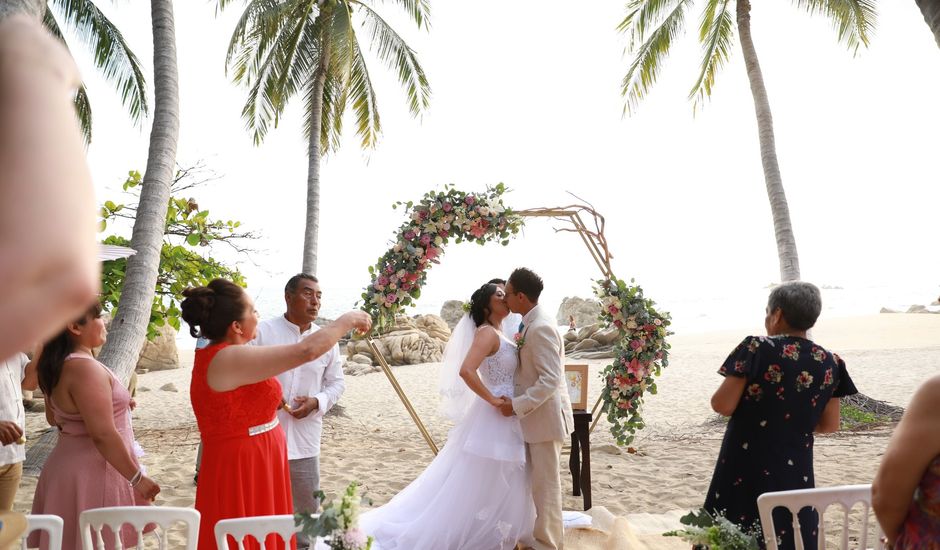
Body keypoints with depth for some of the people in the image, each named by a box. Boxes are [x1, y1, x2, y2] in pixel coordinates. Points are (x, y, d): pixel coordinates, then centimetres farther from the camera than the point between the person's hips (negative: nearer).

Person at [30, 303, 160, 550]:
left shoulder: (58, 366, 7)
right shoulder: (85, 368, -23)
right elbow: (103, 435, -26)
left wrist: (110, 406, 21)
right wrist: (137, 478, -18)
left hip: (69, 467, 10)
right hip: (94, 473, -10)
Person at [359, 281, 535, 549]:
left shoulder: (498, 335, 12)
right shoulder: (487, 333, -16)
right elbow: (465, 371, -30)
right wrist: (493, 400, -22)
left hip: (507, 420, 9)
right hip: (494, 420, -9)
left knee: (501, 487, 18)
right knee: (482, 487, 1)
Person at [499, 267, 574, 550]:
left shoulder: (540, 327, -23)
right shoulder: (533, 322, 9)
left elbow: (550, 381, -26)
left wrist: (517, 405, -23)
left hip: (545, 416, -10)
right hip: (536, 414, 10)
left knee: (546, 483, 3)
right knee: (541, 481, 20)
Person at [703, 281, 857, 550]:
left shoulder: (756, 348, -12)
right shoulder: (830, 363, 0)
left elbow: (722, 405, -14)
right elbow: (830, 424, 6)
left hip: (745, 468, -4)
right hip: (794, 472, 4)